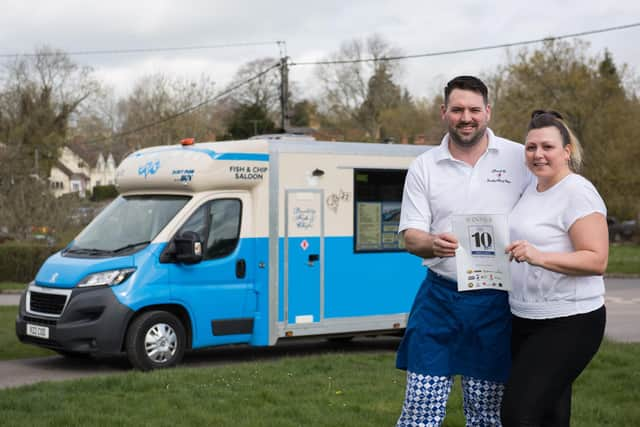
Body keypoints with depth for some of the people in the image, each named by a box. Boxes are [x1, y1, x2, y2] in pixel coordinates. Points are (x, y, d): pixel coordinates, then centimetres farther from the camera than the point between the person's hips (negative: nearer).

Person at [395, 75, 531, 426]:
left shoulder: (520, 159, 0)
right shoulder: (423, 168, 4)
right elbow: (410, 236, 2)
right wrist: (433, 244, -21)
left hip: (495, 302, -1)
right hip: (439, 296, 1)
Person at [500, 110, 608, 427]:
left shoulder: (578, 193, -14)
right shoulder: (532, 186, 11)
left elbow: (597, 260, -22)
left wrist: (540, 257, -32)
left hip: (567, 324, -9)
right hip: (524, 319, 9)